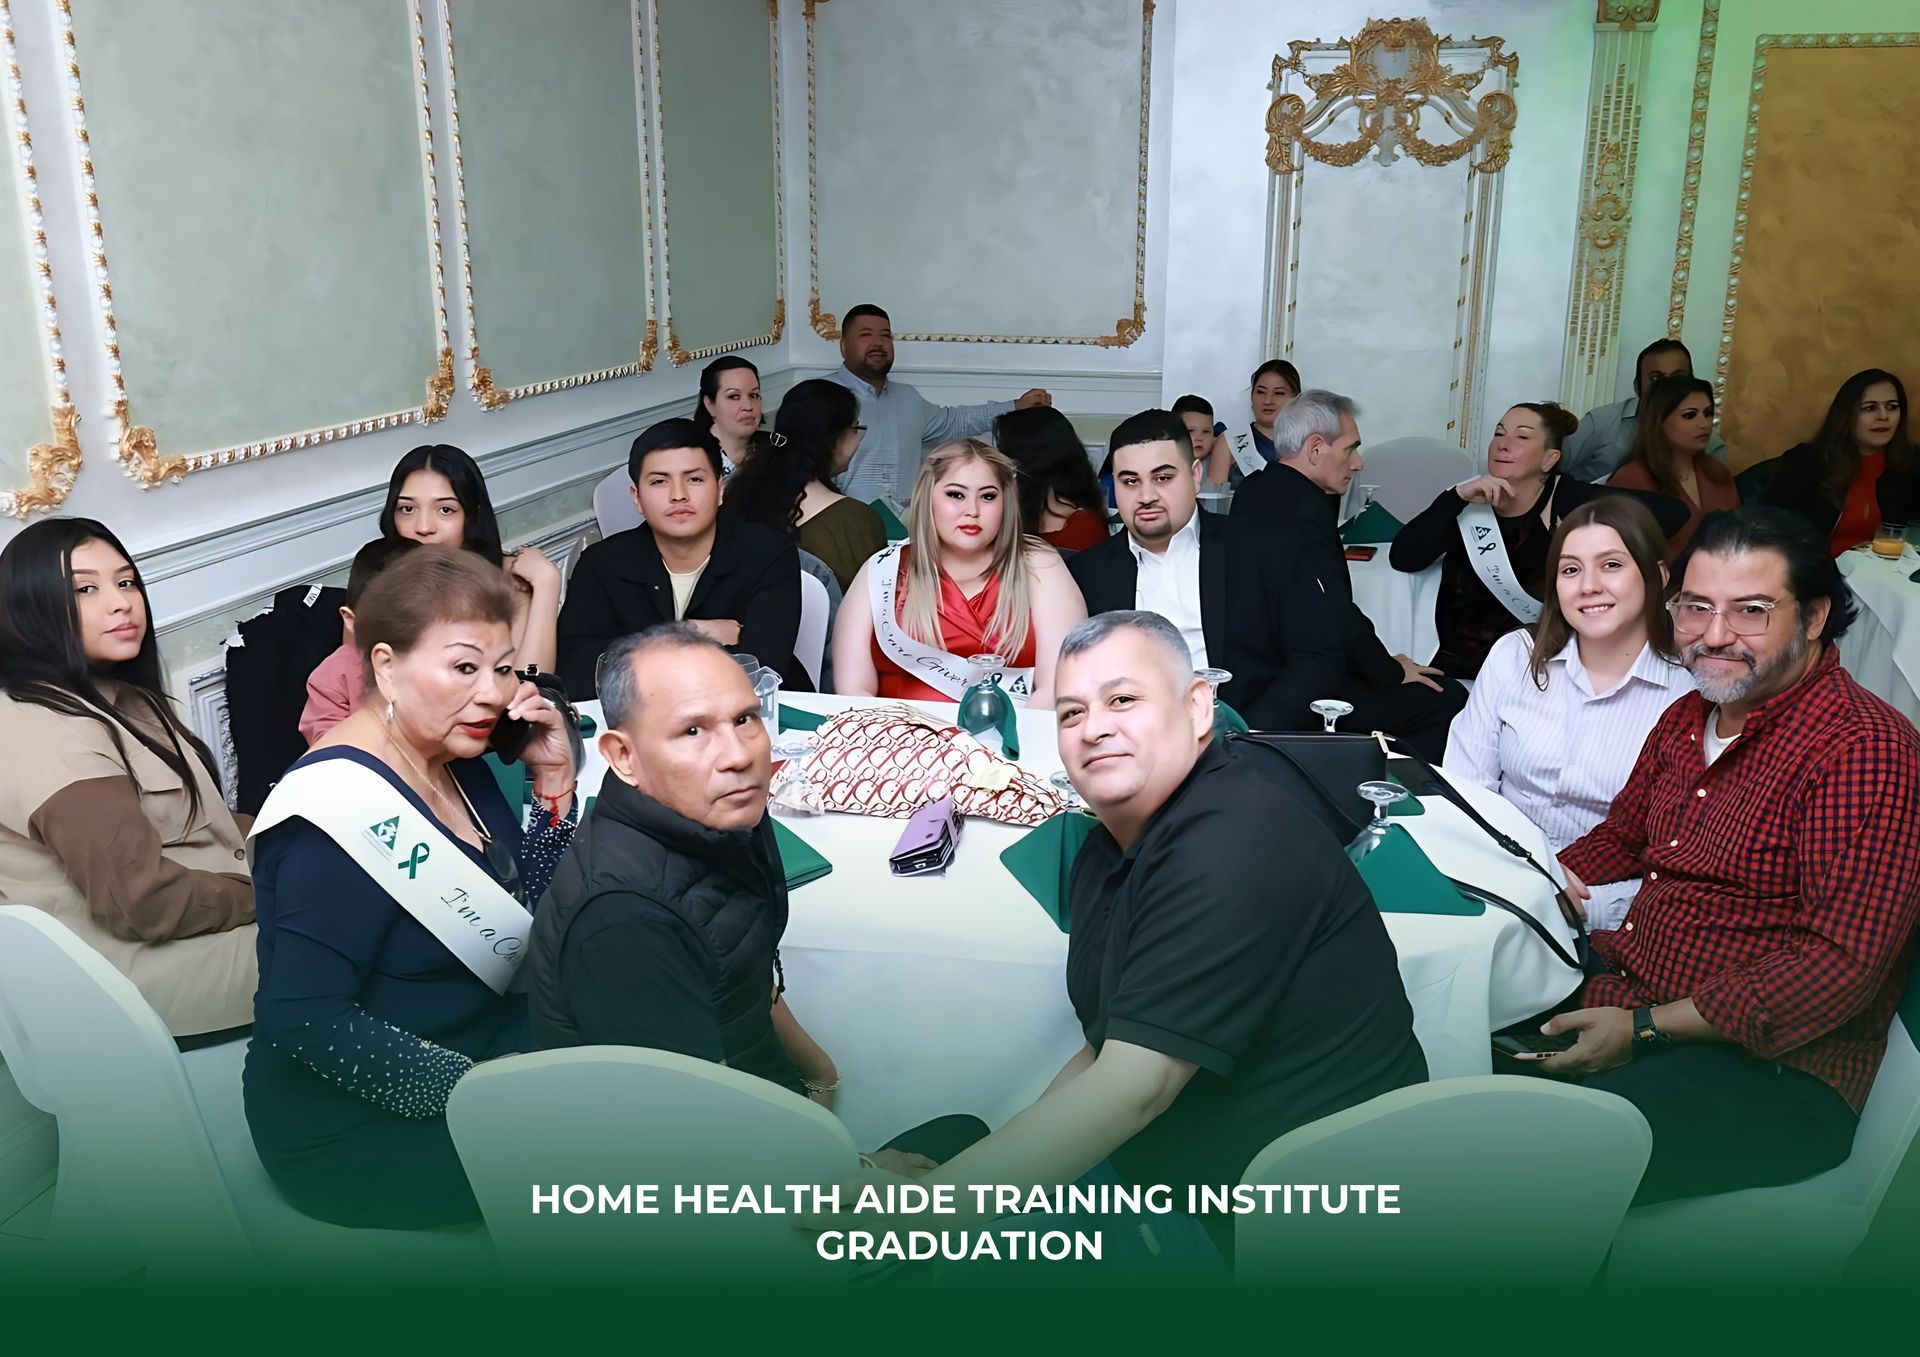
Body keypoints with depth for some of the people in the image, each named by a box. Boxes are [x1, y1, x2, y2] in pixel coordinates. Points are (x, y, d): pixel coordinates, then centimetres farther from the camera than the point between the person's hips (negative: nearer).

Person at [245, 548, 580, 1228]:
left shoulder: (456, 758, 0)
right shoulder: (347, 808, -25)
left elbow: (535, 919, 6)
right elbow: (304, 1018, -28)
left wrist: (553, 781, -8)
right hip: (355, 1135, -8)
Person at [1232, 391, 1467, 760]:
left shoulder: (1252, 490, 7)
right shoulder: (1305, 510, -22)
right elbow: (1340, 622, -23)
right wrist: (1392, 671, -7)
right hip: (1298, 698, -10)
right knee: (1448, 699, -3)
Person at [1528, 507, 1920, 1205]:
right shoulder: (1688, 717, 11)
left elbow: (1843, 964, -22)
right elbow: (1619, 838, 24)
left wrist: (1646, 1029, -22)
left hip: (1769, 1069, -9)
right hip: (1622, 1000, 9)